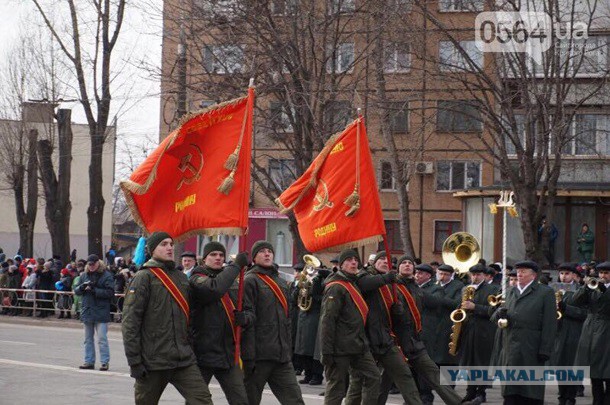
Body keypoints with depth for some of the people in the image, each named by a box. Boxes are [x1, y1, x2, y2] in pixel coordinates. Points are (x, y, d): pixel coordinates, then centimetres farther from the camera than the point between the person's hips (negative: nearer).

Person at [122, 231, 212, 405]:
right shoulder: (144, 278, -6)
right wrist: (134, 361, -14)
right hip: (153, 362, -5)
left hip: (184, 359, 5)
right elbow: (130, 322, -11)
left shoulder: (181, 277, 14)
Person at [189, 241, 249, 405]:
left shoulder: (231, 281, 16)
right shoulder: (197, 279, -5)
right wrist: (236, 265, -20)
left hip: (228, 354, 5)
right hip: (203, 353, -5)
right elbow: (214, 288, -28)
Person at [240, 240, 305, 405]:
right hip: (259, 354, -6)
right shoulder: (250, 280, -3)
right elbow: (248, 314, -13)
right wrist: (248, 357, -22)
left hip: (282, 355, 6)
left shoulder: (281, 283, 19)